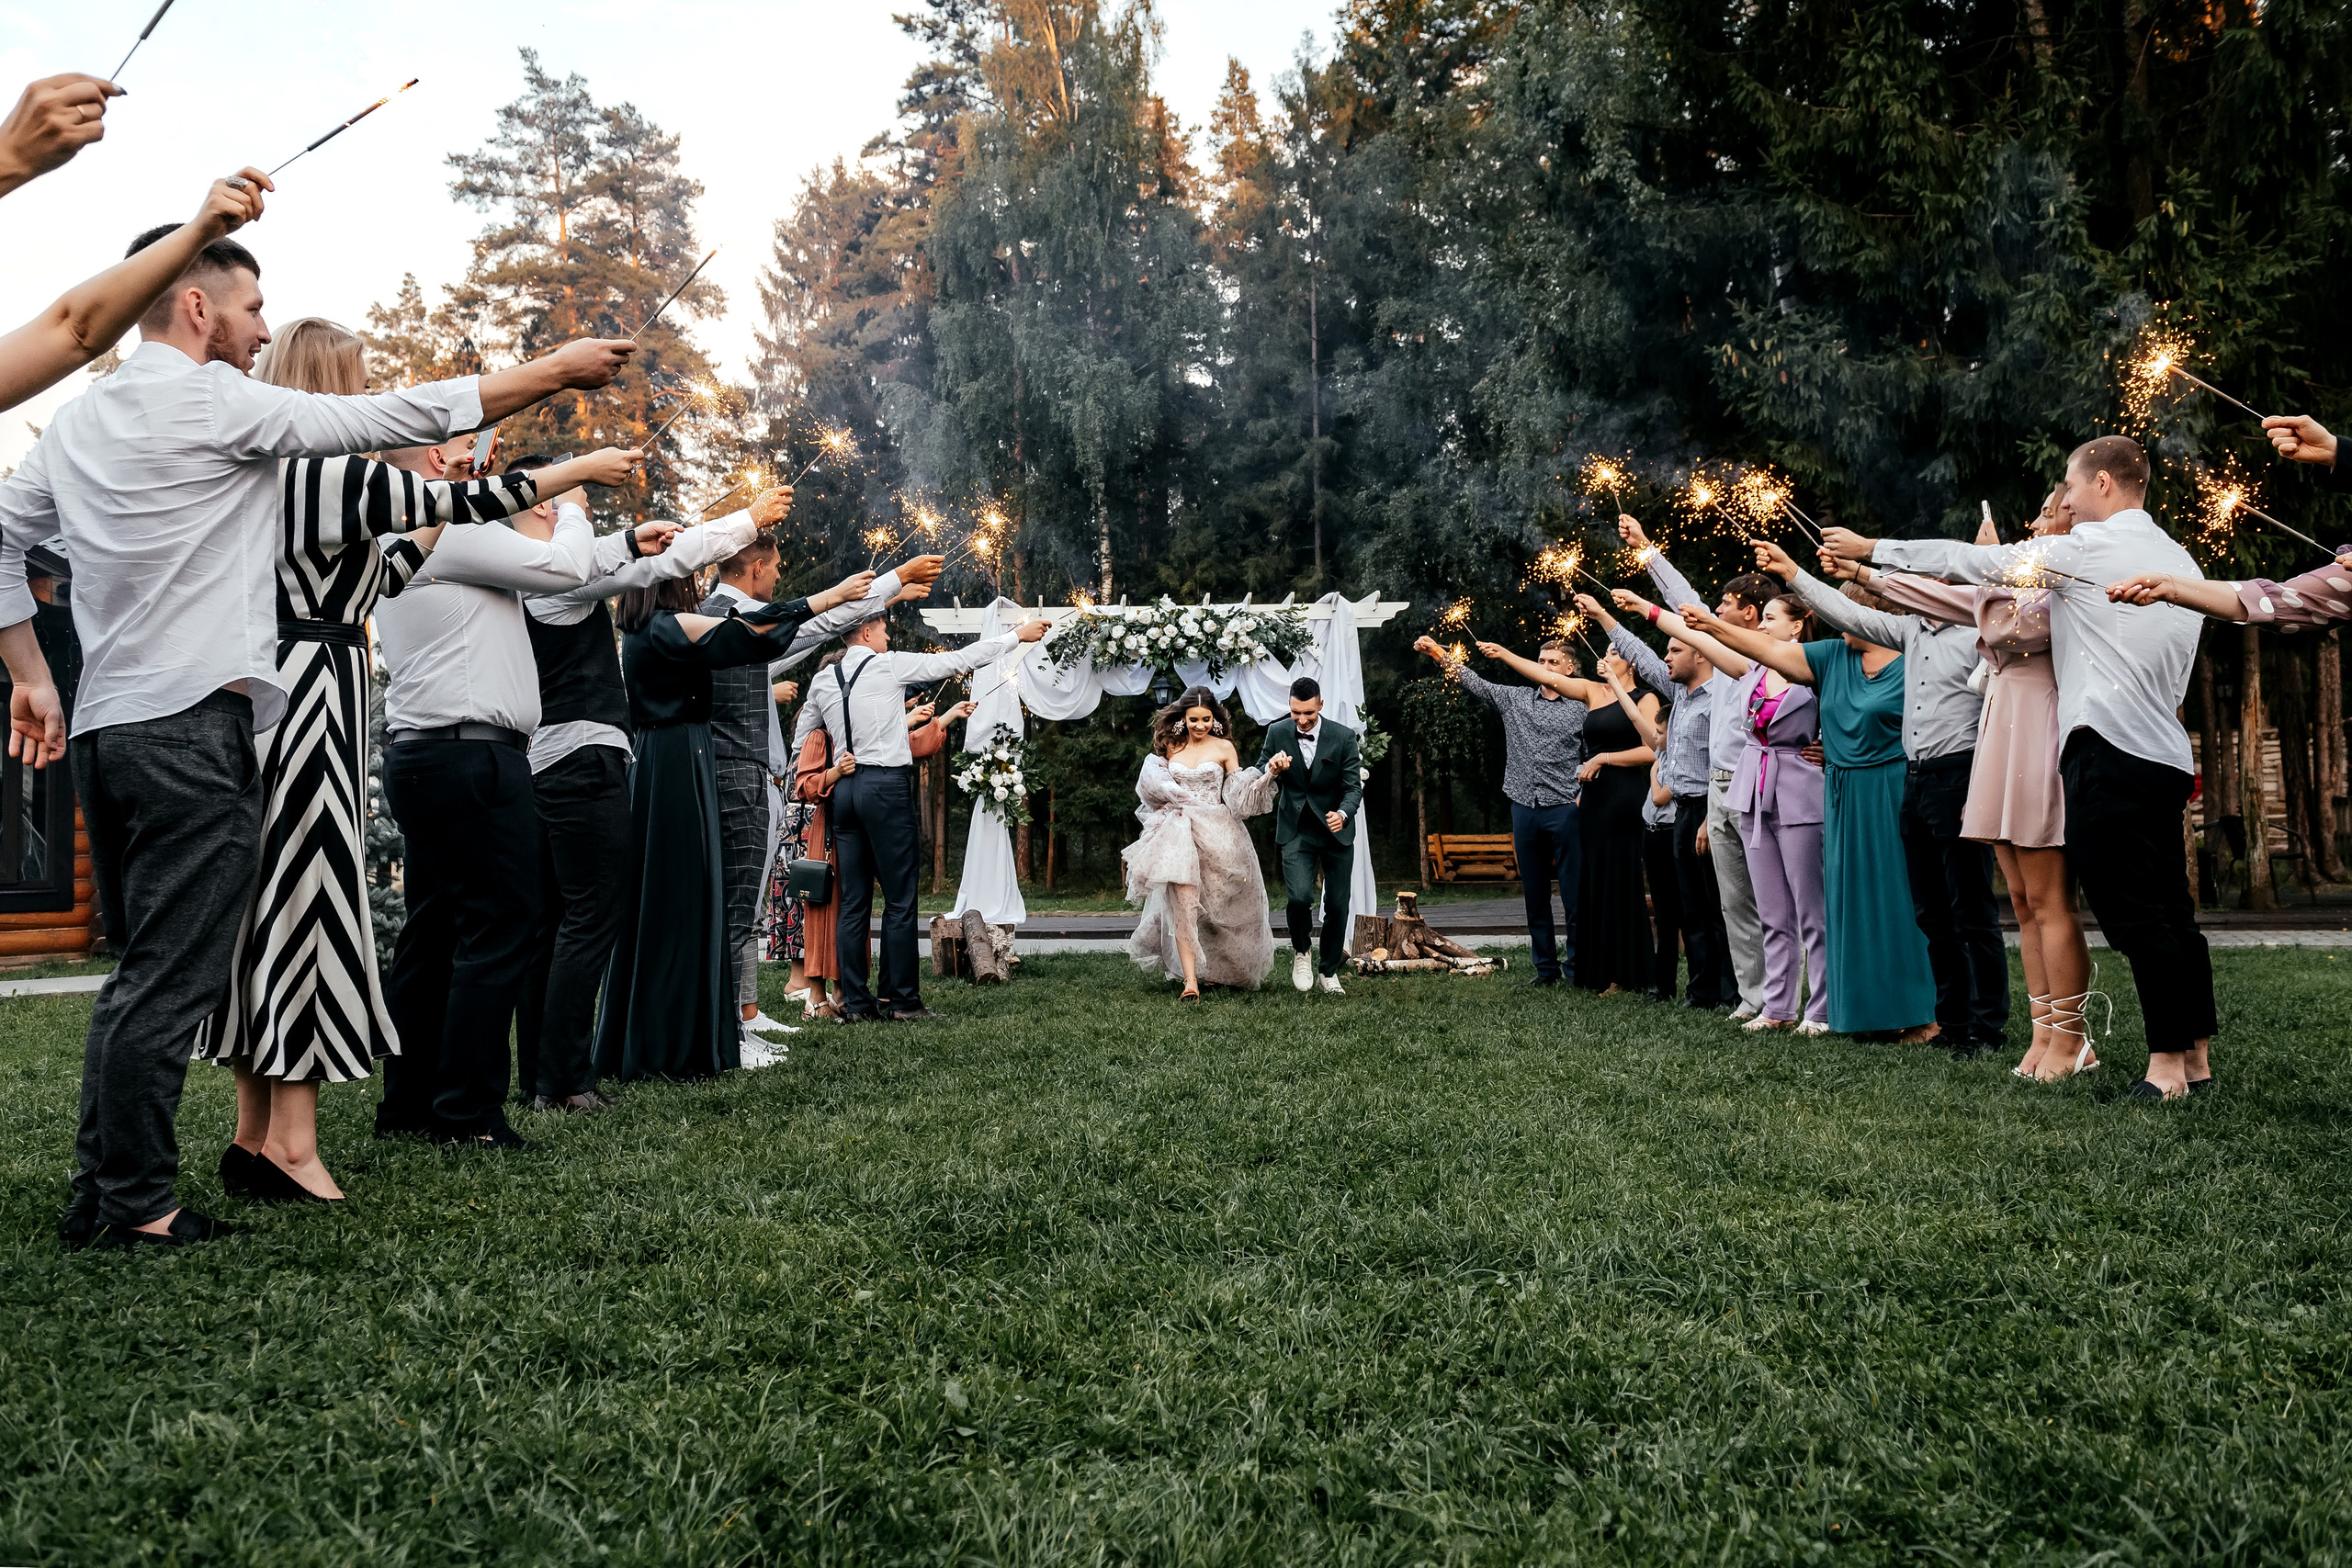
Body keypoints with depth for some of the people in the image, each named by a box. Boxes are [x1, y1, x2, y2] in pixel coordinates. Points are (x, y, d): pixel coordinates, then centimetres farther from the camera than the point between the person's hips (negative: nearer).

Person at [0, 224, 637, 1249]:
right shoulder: (213, 400, -8)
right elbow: (397, 418, -8)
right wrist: (555, 369, -1)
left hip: (102, 728, 9)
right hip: (192, 728, -9)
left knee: (140, 973, 15)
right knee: (168, 980, -4)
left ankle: (96, 1192, 19)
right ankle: (137, 1205, 1)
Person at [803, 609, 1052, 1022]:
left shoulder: (821, 683, 11)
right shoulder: (888, 665, -4)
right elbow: (956, 661, -2)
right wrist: (1018, 635, 6)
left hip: (844, 787, 6)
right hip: (886, 785, -6)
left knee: (852, 902, 7)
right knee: (899, 899, -1)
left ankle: (855, 1002, 9)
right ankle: (902, 1000, 2)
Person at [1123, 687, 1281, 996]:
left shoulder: (1224, 748, 4)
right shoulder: (1171, 748, 10)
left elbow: (1238, 794, 2)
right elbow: (1155, 786, 19)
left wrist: (1268, 775, -11)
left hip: (1216, 835, 0)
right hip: (1180, 834, 1)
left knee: (1218, 907, 7)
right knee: (1183, 905, -13)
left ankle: (1215, 972, 30)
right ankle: (1190, 981, -18)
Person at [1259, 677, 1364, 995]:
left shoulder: (1343, 736, -10)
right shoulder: (1277, 733, -5)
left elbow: (1353, 786, -9)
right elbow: (1257, 775, 6)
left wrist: (1343, 814, -31)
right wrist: (1271, 770, -19)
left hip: (1335, 830, 0)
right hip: (1296, 831, 0)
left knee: (1337, 905, 5)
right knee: (1299, 896, -20)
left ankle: (1329, 972, 25)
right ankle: (1300, 952, 10)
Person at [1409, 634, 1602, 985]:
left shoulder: (1582, 707, 3)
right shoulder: (1514, 699, 11)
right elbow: (1471, 681, 6)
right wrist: (1437, 652, -5)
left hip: (1564, 810, -4)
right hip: (1524, 808, 4)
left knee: (1574, 897, -3)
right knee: (1535, 897, 9)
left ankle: (1577, 969, 6)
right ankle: (1545, 969, 16)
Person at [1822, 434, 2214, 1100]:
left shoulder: (2090, 547, -5)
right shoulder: (2181, 560, 20)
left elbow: (1971, 560, 1)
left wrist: (1871, 547, 10)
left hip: (2109, 754, -9)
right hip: (2167, 756, 9)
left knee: (2136, 917, -7)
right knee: (2170, 910, 11)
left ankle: (2167, 1060, -6)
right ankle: (2196, 1056, 15)